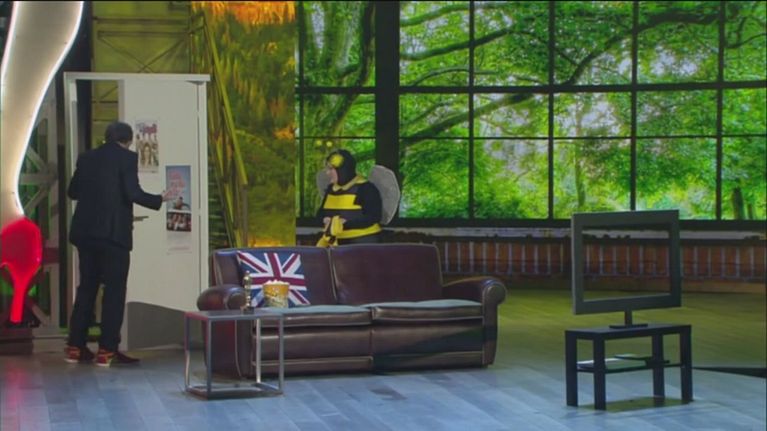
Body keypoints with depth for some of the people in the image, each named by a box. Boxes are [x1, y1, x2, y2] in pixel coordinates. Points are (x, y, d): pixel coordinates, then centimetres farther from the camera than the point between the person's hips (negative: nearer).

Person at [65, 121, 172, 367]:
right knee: (114, 290, 1)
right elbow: (133, 193, -14)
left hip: (85, 231, 6)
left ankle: (75, 347, 15)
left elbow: (72, 192, 14)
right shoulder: (127, 158, -5)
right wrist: (160, 200, 1)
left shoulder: (87, 157, 10)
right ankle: (107, 351, -1)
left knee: (86, 287, 14)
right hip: (113, 232, -5)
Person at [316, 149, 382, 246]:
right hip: (338, 242, 7)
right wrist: (326, 219, -4)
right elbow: (321, 212, 21)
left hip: (364, 242, -7)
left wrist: (346, 223, -24)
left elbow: (373, 217, -17)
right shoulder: (331, 188, 12)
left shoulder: (365, 189, -11)